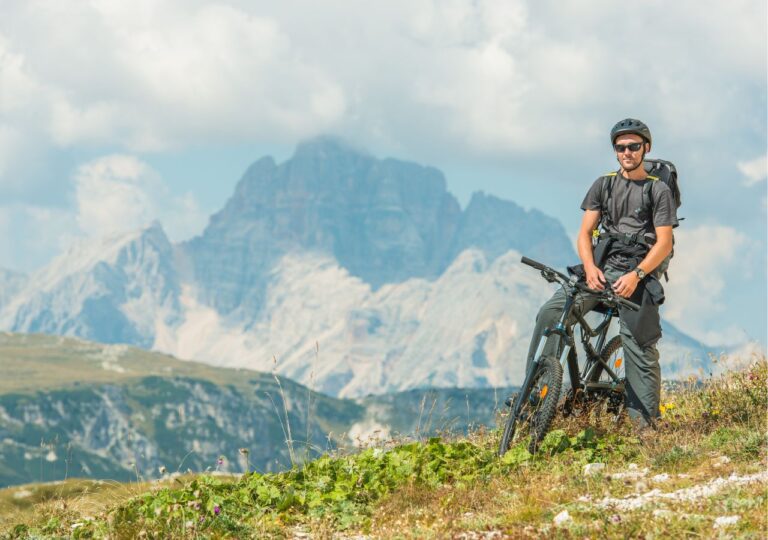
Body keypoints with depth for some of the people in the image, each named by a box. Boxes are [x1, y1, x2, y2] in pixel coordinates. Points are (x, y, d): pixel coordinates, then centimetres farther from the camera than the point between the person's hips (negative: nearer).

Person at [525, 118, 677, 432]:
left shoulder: (659, 191, 5)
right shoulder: (603, 185, 15)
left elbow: (664, 243, -2)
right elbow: (585, 232, 10)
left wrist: (635, 275, -17)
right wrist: (590, 267, -10)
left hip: (636, 276, -3)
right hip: (600, 268, 3)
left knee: (640, 349, -9)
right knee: (550, 314, -19)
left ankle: (645, 424, -3)